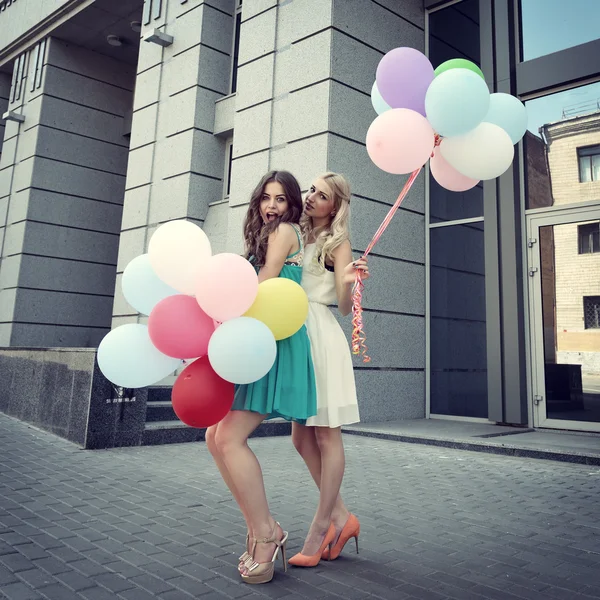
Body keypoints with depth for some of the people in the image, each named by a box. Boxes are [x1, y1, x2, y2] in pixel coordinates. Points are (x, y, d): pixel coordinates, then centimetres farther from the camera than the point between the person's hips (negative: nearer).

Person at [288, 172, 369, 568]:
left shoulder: (338, 243, 0)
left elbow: (345, 307, -9)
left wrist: (347, 281, -25)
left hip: (321, 336, -7)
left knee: (326, 435, -1)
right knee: (302, 437, 8)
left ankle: (319, 531, 9)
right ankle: (341, 517, 21)